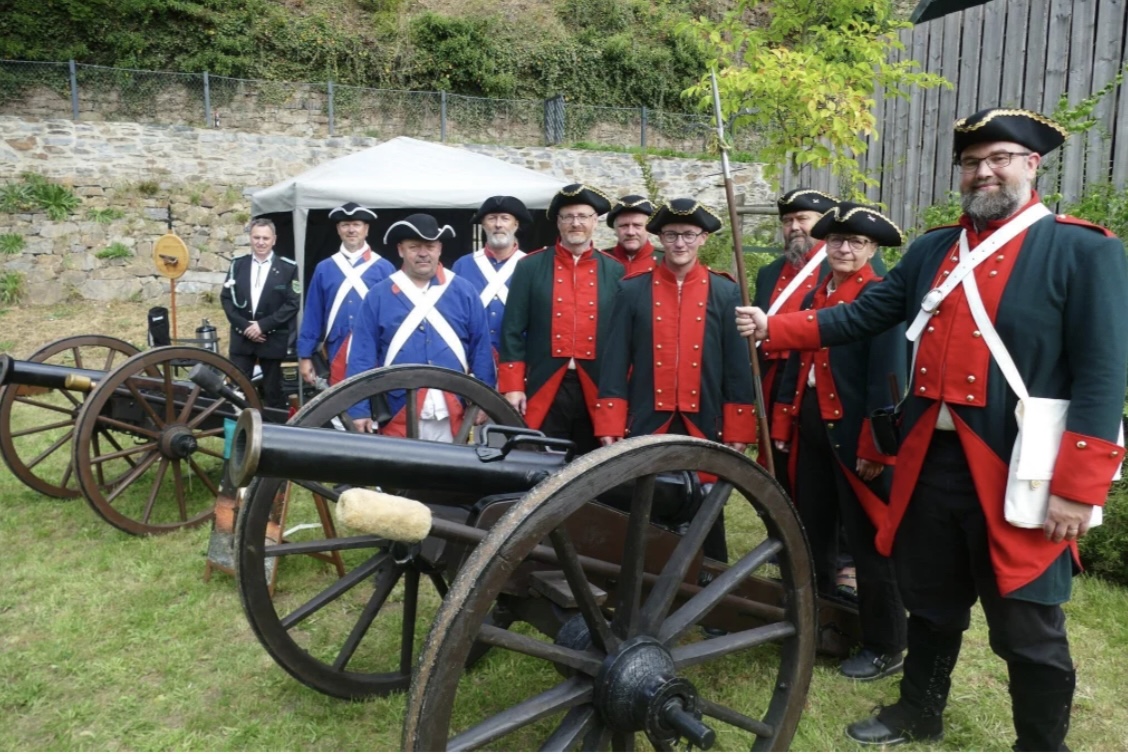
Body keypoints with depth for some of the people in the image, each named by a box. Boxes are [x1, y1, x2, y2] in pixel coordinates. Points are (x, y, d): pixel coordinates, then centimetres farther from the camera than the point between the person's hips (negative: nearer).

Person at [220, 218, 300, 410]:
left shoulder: (288, 268, -3)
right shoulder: (237, 264, 7)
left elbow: (292, 304, -9)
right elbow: (226, 298, 5)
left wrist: (263, 325, -15)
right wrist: (244, 325, -9)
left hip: (273, 339, -2)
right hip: (241, 338, 3)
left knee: (273, 390, 8)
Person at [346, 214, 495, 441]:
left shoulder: (464, 292, 3)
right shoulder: (378, 296, 1)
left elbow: (481, 348, 5)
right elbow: (362, 355, 0)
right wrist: (359, 409, -4)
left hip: (452, 416, 1)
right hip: (398, 417, -1)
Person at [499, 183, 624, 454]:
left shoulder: (615, 271, 7)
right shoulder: (530, 267, 3)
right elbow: (513, 331, 1)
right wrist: (513, 386, -5)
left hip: (597, 392, 2)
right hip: (543, 390, -1)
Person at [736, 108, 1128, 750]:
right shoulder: (933, 250, 10)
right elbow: (860, 318, 11)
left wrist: (1075, 489, -16)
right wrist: (773, 328, 2)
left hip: (1015, 475, -5)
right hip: (930, 463, 5)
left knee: (1028, 632, 9)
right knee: (931, 605, 21)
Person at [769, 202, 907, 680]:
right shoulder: (814, 296, 13)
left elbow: (888, 376, -16)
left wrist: (874, 446, -20)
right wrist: (784, 426, 11)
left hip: (855, 433, -7)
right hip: (812, 430, 7)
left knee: (868, 542, 3)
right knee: (813, 534, 17)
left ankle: (884, 647, 19)